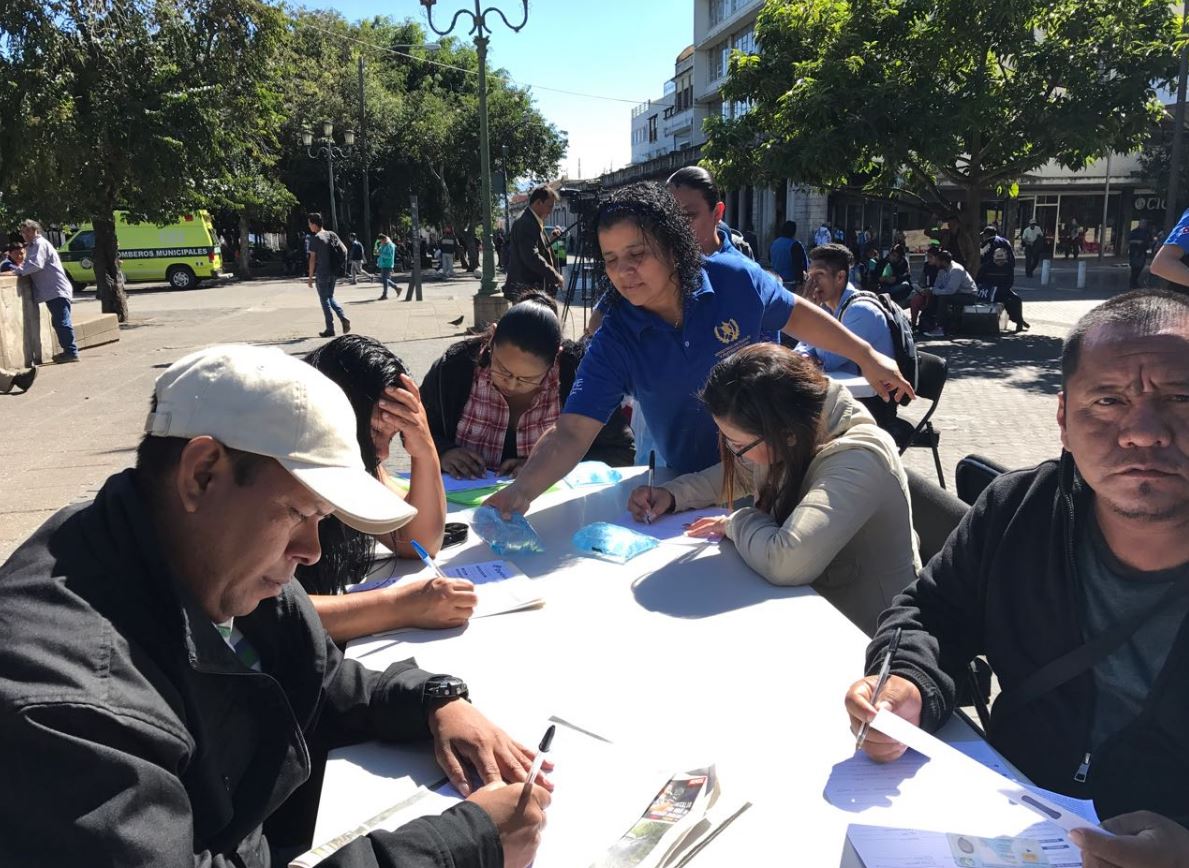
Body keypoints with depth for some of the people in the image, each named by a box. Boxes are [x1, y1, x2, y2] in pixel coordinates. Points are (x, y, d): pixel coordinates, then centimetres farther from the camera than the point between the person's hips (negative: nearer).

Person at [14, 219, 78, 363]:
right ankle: (68, 351, 18)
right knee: (58, 322, 13)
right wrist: (17, 270, 2)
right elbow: (29, 264, 20)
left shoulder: (40, 244, -8)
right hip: (52, 292, 10)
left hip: (57, 291, -10)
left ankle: (71, 352, -13)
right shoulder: (31, 247, 24)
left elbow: (36, 264, -20)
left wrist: (18, 271, -18)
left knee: (62, 322, -12)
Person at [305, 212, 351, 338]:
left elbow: (312, 258, -13)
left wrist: (310, 277, -8)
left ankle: (330, 329, 5)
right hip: (333, 273, 6)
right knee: (330, 297, 20)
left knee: (325, 300, 3)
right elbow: (344, 250, 6)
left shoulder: (315, 238, -12)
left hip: (322, 274, -6)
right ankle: (343, 318, 0)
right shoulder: (332, 234, 6)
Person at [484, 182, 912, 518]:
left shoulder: (734, 279, -17)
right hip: (692, 484, 0)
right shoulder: (613, 343, -18)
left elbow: (796, 317, 2)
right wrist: (520, 490, -42)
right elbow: (570, 433, -26)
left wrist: (866, 356, 8)